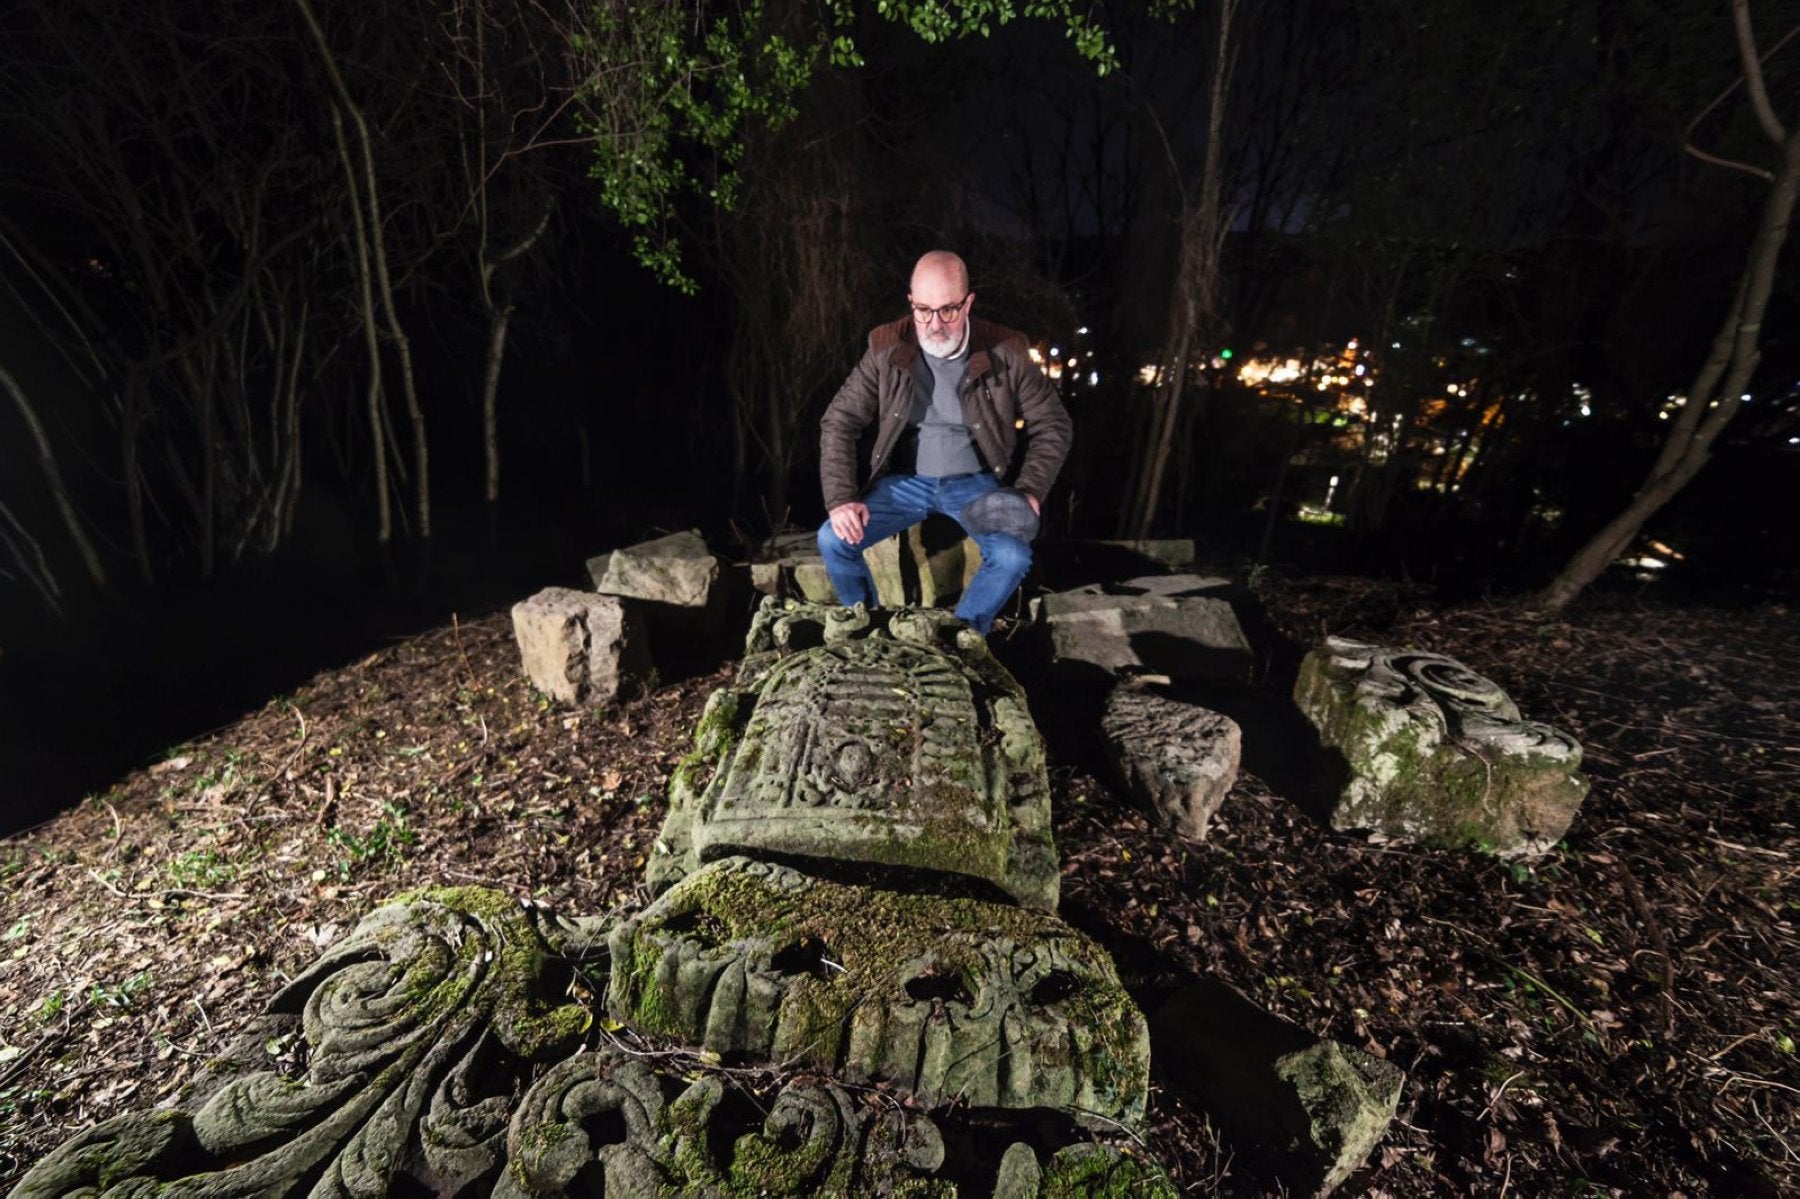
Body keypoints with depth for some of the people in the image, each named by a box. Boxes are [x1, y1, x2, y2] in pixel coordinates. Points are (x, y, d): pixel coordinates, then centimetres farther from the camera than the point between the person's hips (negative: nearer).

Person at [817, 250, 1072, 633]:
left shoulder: (1005, 353, -10)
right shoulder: (886, 349, -8)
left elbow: (1052, 425, -1)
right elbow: (839, 422, -5)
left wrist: (1029, 491, -16)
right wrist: (841, 499, -17)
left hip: (976, 483, -1)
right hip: (905, 480, 1)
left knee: (1013, 557, -26)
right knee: (832, 540, -17)